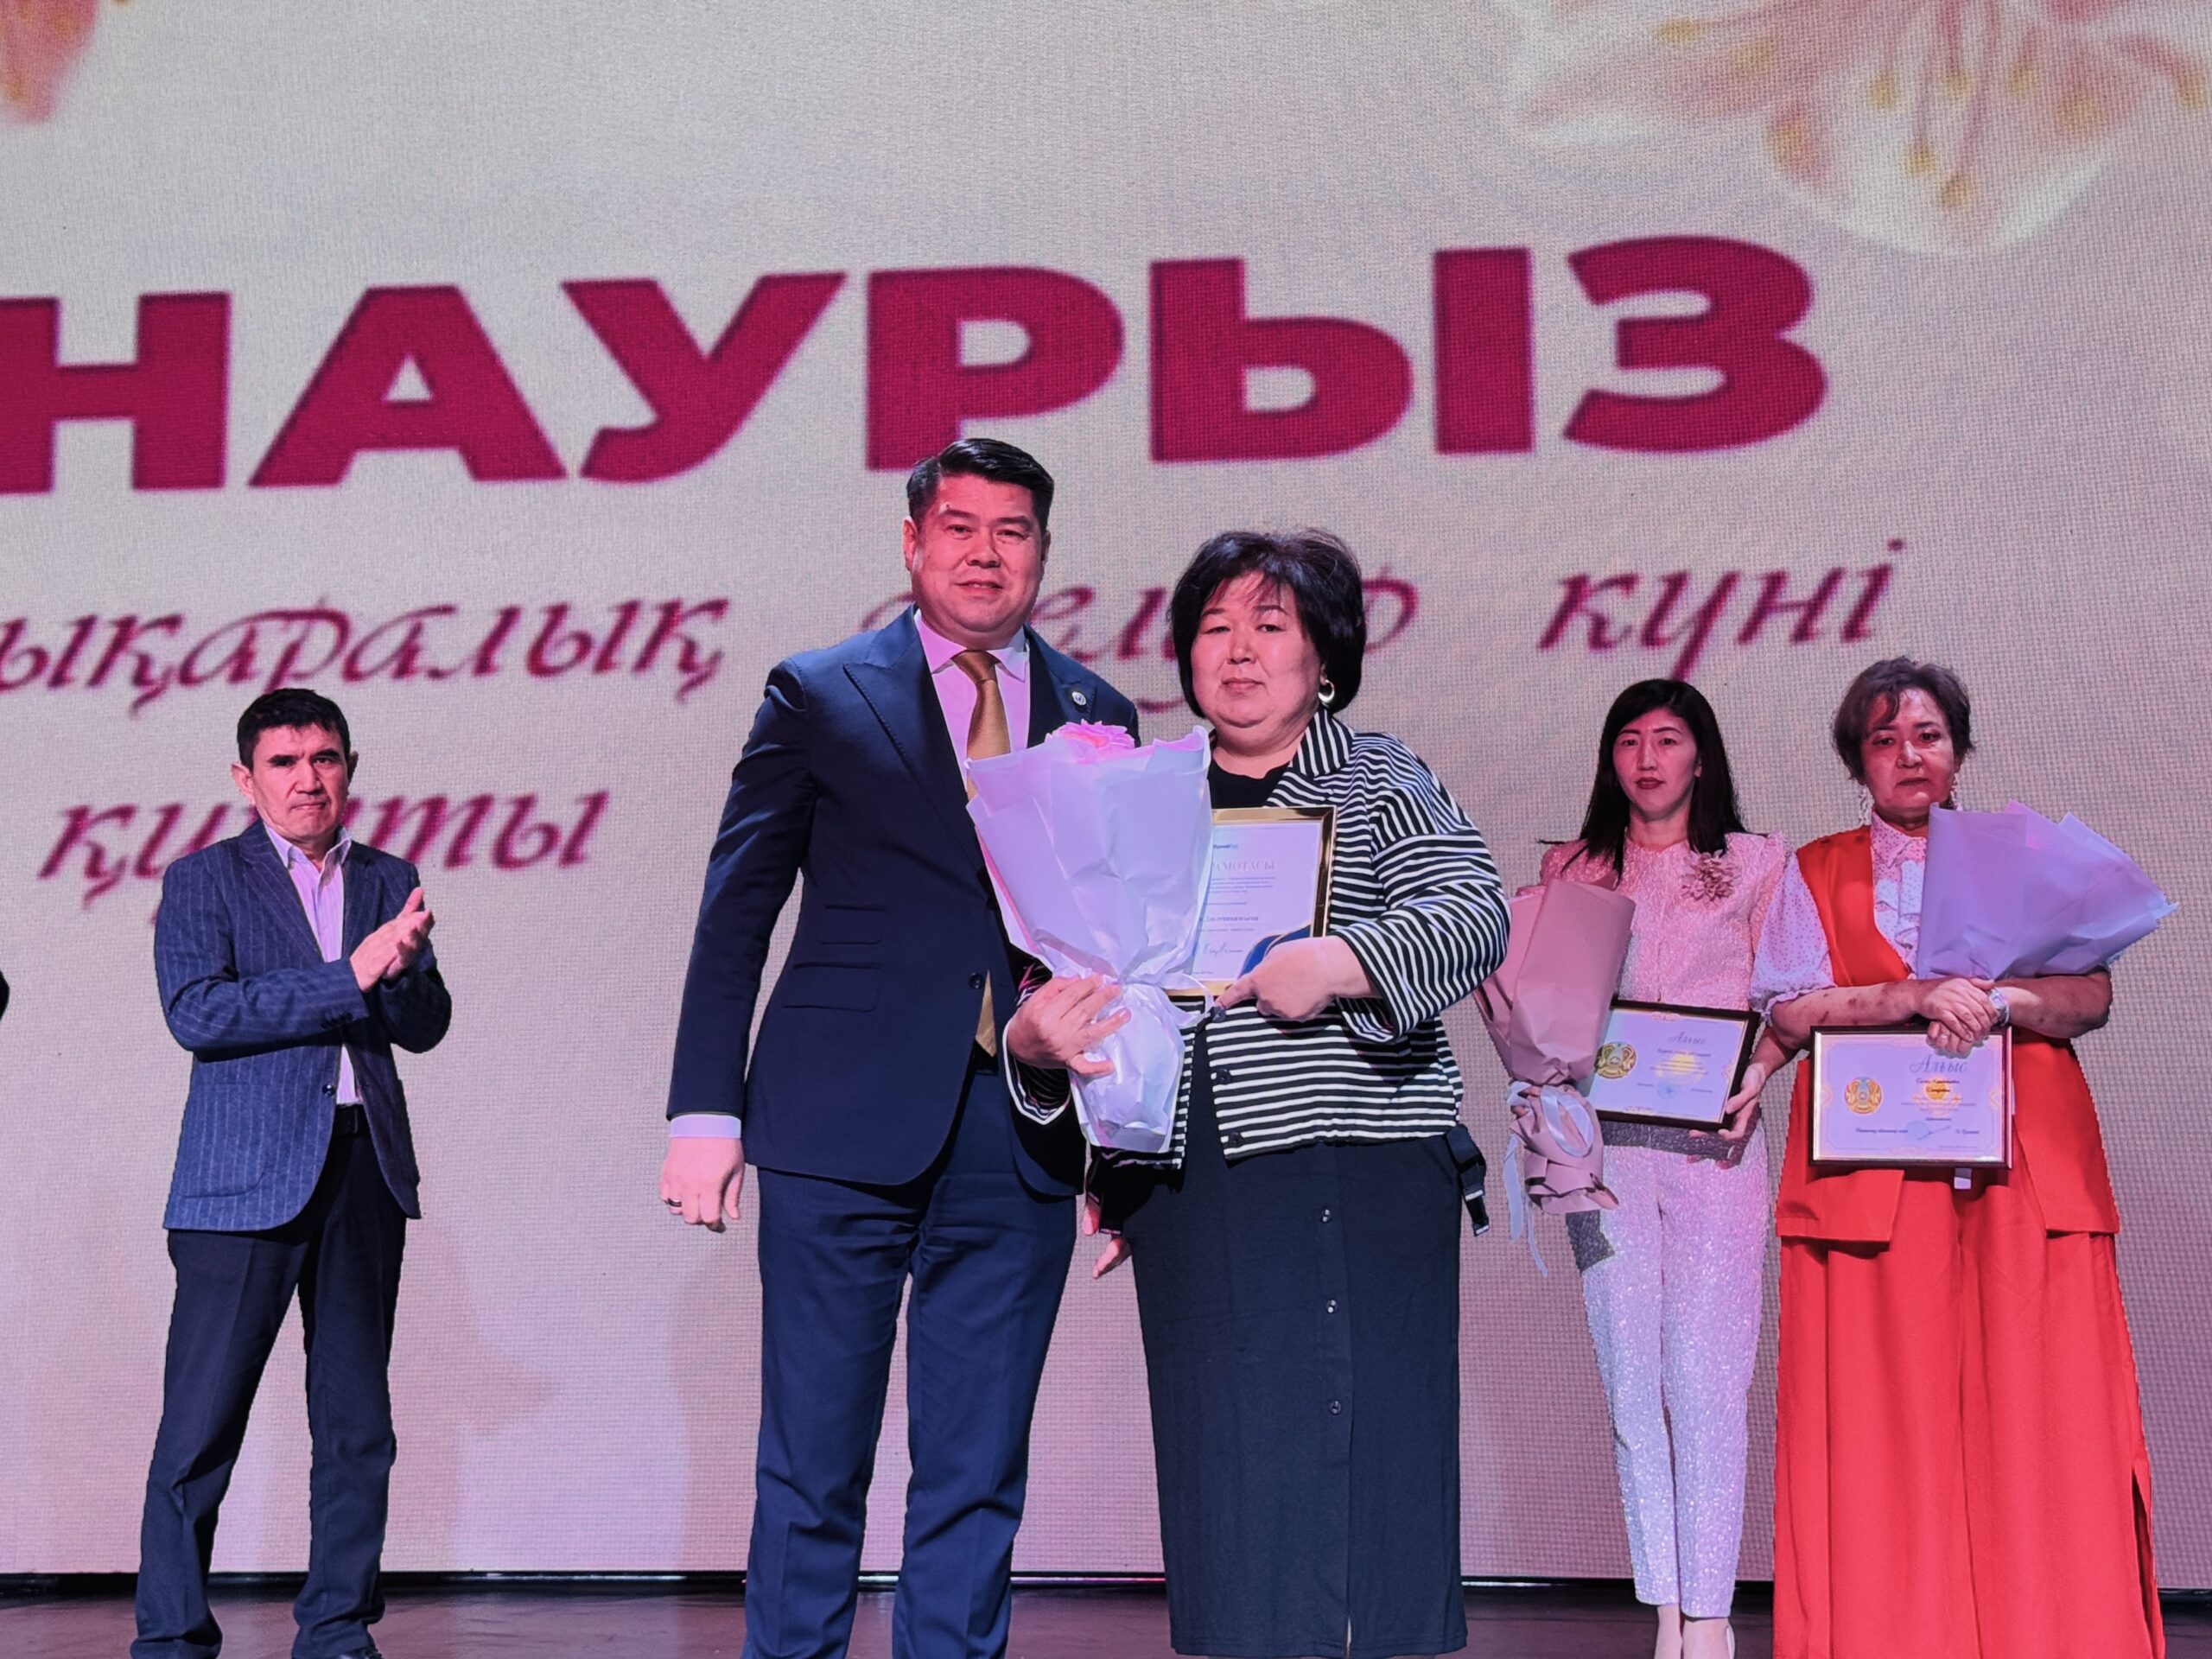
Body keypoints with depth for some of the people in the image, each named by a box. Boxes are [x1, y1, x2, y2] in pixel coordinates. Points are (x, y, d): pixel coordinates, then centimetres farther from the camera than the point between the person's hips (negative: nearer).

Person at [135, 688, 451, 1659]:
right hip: (245, 1177, -4)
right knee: (201, 1424, -4)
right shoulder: (204, 880, 4)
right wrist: (349, 976, -15)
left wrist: (400, 967, -12)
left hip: (365, 1170, 4)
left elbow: (425, 1026, 10)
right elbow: (197, 1013, -11)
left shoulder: (389, 881, 15)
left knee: (358, 1423, 7)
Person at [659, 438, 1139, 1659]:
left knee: (977, 1477, 8)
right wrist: (706, 1107, -3)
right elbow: (735, 916, 4)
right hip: (842, 1134, -2)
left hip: (1021, 1147, 2)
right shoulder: (817, 695, 5)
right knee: (812, 1468, 4)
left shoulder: (1096, 716, 11)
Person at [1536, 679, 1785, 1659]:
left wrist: (1756, 1074, -14)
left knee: (1705, 1377, -8)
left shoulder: (1756, 863, 10)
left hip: (1713, 1139, -2)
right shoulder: (1569, 870, 15)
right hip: (1605, 1138, 2)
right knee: (1632, 1379, 0)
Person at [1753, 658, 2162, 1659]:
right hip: (1871, 1175, -1)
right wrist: (1914, 997, -12)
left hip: (2027, 1168, 1)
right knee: (1881, 1417, -7)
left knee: (2037, 1412, -6)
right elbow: (1788, 1008, 1)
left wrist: (1999, 1000, -12)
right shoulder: (1815, 875, 15)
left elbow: (2092, 996, 6)